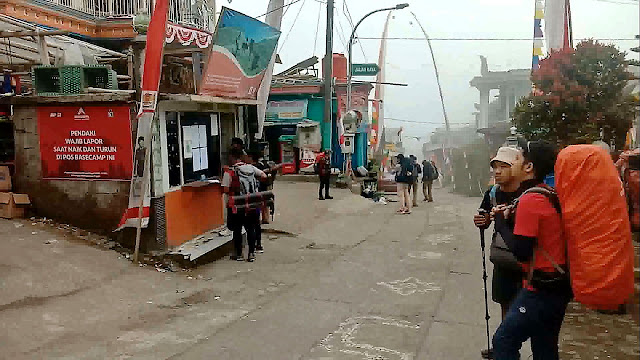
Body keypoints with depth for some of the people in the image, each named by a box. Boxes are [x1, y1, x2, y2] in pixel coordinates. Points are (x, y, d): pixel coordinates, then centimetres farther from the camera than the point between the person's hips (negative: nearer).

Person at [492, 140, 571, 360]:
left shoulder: (530, 199, -20)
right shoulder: (551, 195, 7)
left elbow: (521, 251, -21)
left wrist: (500, 220, -9)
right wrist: (513, 216, 2)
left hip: (541, 289, -9)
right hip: (559, 285, 9)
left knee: (504, 341, -1)